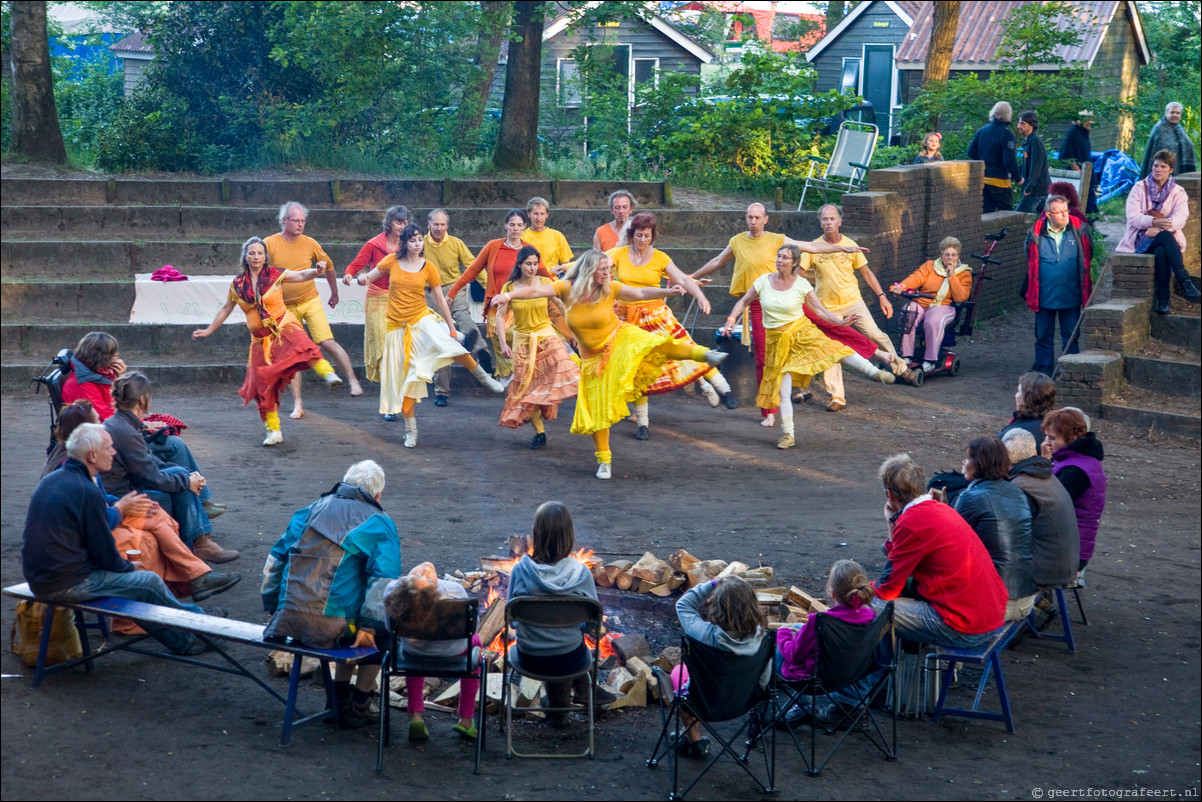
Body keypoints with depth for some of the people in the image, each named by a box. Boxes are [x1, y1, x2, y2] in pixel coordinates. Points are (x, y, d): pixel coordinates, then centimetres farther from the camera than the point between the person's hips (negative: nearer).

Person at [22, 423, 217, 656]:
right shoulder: (87, 492, -21)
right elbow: (106, 556, -14)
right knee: (150, 582, 5)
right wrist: (129, 566, 6)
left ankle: (181, 641, 29)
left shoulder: (51, 479, 7)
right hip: (66, 585, -10)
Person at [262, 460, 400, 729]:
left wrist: (273, 607, 25)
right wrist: (369, 626, -12)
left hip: (289, 620, 6)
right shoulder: (380, 523, 3)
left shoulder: (312, 510, 19)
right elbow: (384, 579, -11)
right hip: (331, 625, -6)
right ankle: (358, 706, 22)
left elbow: (275, 559, 20)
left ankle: (340, 699, 35)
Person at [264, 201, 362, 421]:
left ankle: (353, 381, -6)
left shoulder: (310, 244, 0)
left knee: (328, 342, -16)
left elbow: (328, 265, 16)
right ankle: (297, 405, 7)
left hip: (310, 302, 0)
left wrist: (334, 292, 23)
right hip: (285, 308, 0)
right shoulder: (270, 244, -6)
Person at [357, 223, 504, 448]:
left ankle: (482, 377, -6)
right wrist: (362, 278, -19)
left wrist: (451, 327, 4)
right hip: (398, 326, 1)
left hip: (422, 320, -1)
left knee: (449, 345, -30)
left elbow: (440, 300, 4)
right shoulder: (392, 261, -1)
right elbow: (369, 278, 6)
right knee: (404, 377, 2)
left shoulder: (428, 268, -1)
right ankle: (411, 429, 13)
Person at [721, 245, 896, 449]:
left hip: (801, 332, -1)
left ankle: (875, 372, -18)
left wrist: (840, 321, -21)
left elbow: (820, 310, -5)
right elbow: (743, 302, 8)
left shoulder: (801, 285, -6)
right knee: (783, 389, -2)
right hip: (777, 340, 1)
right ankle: (787, 435, 9)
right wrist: (731, 319, -7)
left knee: (833, 349, -24)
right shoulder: (764, 281, -3)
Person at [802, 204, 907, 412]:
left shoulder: (850, 246, 0)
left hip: (853, 302, 1)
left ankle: (899, 366, 13)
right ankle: (837, 397, 5)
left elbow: (867, 272, 7)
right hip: (827, 307, -1)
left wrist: (882, 297, 3)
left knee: (875, 334, -11)